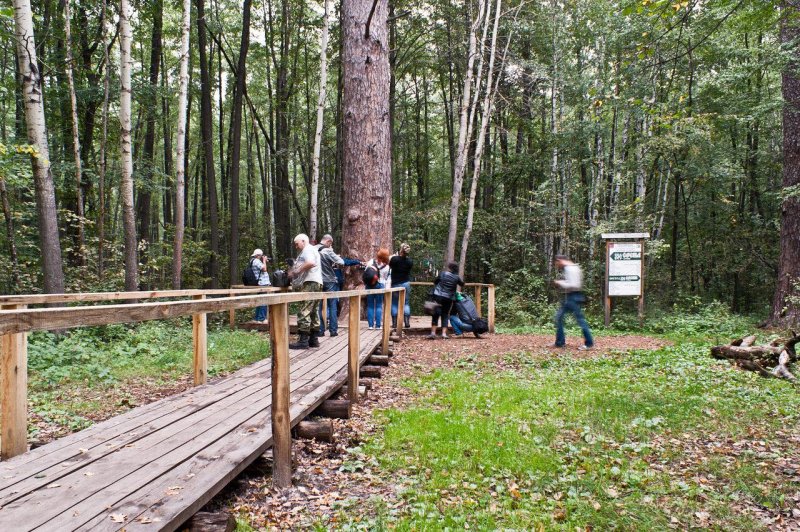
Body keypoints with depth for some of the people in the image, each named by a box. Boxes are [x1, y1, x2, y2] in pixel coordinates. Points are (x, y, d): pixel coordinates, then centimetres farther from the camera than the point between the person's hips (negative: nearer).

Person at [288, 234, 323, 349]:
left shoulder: (307, 249, -5)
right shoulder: (310, 250, 27)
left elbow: (310, 263, -24)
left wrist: (298, 270, -15)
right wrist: (293, 272, 9)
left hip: (310, 283, -11)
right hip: (314, 283, 11)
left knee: (304, 312, -13)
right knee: (312, 312, 12)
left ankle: (303, 341, -15)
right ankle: (314, 339, 15)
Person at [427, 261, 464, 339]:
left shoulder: (442, 274, -2)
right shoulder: (456, 278, 0)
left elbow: (435, 282, 7)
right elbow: (462, 284, 17)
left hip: (438, 296, -1)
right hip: (448, 299, 1)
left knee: (435, 314, 2)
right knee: (445, 315, 11)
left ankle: (433, 333, -7)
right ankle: (444, 333, 3)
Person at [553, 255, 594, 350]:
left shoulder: (570, 269, -18)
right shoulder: (568, 268, 14)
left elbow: (573, 285, -25)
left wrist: (560, 283, -14)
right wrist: (561, 283, 9)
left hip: (574, 297, -11)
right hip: (568, 297, 11)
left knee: (580, 319, -3)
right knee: (559, 316, 11)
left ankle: (589, 343, 6)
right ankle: (560, 342, 16)